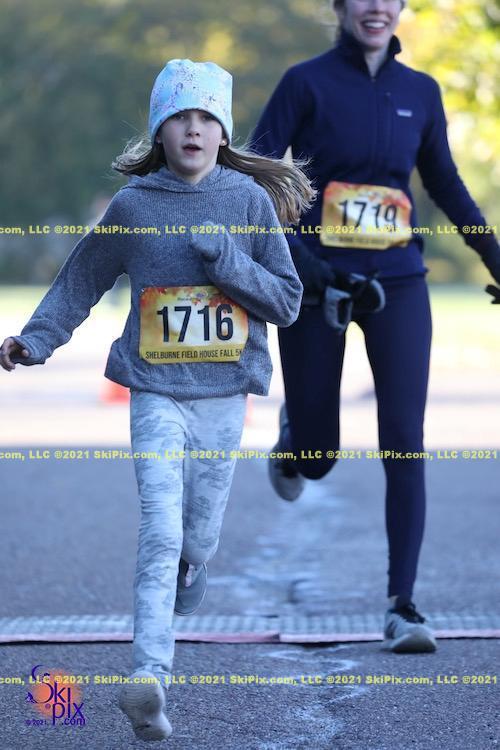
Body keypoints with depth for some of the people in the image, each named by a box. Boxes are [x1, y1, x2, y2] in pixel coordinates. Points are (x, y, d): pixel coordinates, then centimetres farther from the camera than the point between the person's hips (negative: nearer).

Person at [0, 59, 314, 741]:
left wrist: (226, 259, -12)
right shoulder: (133, 206, 1)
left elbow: (287, 301, 1)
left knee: (199, 539, 10)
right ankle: (149, 677, -20)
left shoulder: (250, 200, 2)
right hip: (157, 393, -1)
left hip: (225, 398, 2)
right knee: (161, 533, -15)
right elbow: (79, 283, 12)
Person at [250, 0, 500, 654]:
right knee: (316, 458, 5)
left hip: (397, 282, 2)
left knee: (405, 441, -9)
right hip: (316, 281, -2)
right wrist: (288, 250, -23)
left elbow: (445, 182, 18)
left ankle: (403, 606, -5)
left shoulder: (420, 92, 6)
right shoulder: (307, 82, -4)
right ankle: (293, 437, 45)